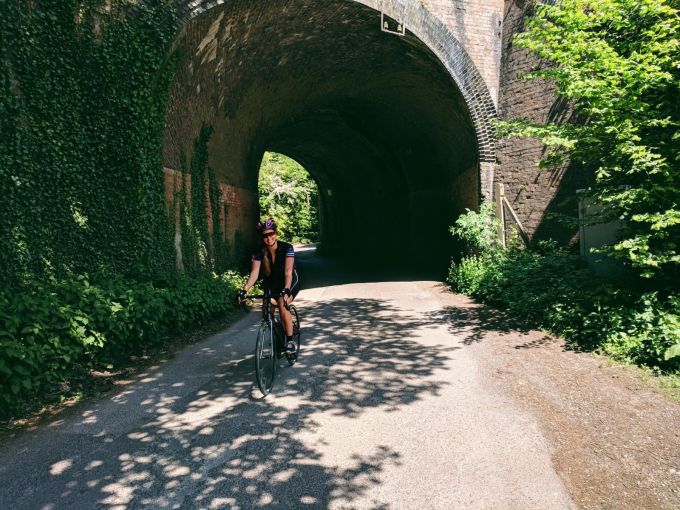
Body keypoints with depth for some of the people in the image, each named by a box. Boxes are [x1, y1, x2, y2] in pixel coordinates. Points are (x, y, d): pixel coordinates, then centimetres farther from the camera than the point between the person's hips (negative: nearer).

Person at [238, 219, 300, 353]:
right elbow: (254, 273, -26)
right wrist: (244, 290, -41)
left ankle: (290, 340, -15)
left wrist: (286, 290, -49)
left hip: (290, 282, -4)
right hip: (272, 283, 4)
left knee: (282, 304, -28)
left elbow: (288, 272, -33)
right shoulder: (259, 253, -15)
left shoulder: (287, 248, -23)